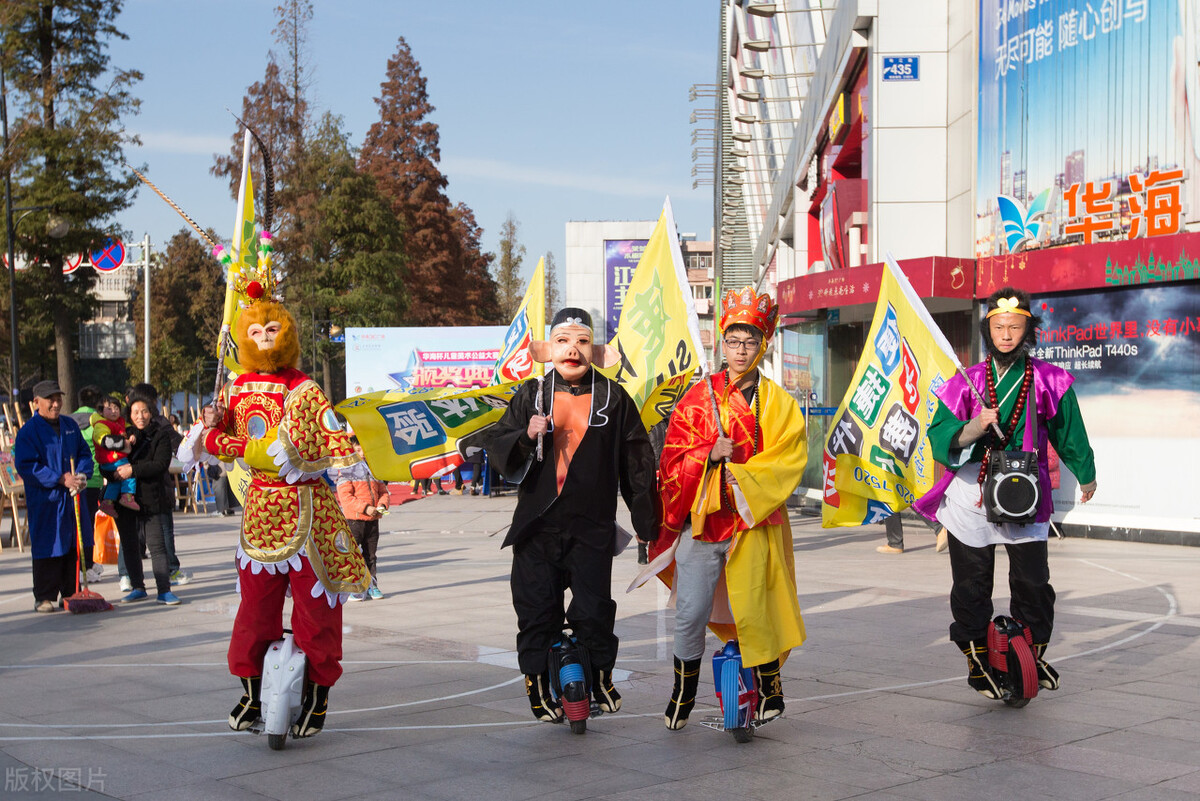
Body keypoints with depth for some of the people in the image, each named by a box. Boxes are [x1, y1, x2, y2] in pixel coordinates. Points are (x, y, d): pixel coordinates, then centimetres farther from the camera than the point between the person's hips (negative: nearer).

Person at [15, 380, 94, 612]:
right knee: (48, 549, -2)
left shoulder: (71, 426, 12)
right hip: (45, 500, -5)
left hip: (74, 498, 5)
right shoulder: (28, 432, -7)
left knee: (74, 547, 9)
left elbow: (84, 453, 15)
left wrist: (81, 475, -7)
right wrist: (60, 479, -18)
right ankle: (44, 598, 7)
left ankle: (71, 594, 20)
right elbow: (26, 466, -13)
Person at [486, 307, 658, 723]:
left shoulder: (613, 398, 4)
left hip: (592, 528, -1)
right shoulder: (531, 395, 7)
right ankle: (538, 684, 21)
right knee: (536, 611, 4)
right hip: (537, 525, 1)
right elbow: (497, 449, 5)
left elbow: (637, 462, 8)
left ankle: (601, 675, 20)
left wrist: (647, 523, 8)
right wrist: (526, 436, -16)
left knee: (593, 611, -5)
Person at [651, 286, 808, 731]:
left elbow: (788, 460, -4)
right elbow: (673, 457, 5)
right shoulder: (697, 398, 8)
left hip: (753, 521, -1)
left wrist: (741, 475, -15)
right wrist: (711, 454, -12)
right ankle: (683, 693, 21)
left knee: (754, 611, -2)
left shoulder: (778, 403, 4)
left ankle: (769, 685, 21)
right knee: (690, 614, 2)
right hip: (700, 520, 1)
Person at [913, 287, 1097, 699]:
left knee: (1033, 581, 0)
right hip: (971, 496, 0)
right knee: (971, 585, 5)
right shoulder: (967, 382, 3)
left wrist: (1086, 476, 27)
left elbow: (1069, 433, 16)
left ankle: (1034, 654, 21)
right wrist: (975, 428, -22)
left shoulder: (1049, 381, 3)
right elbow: (940, 437, -4)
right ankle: (977, 660, 19)